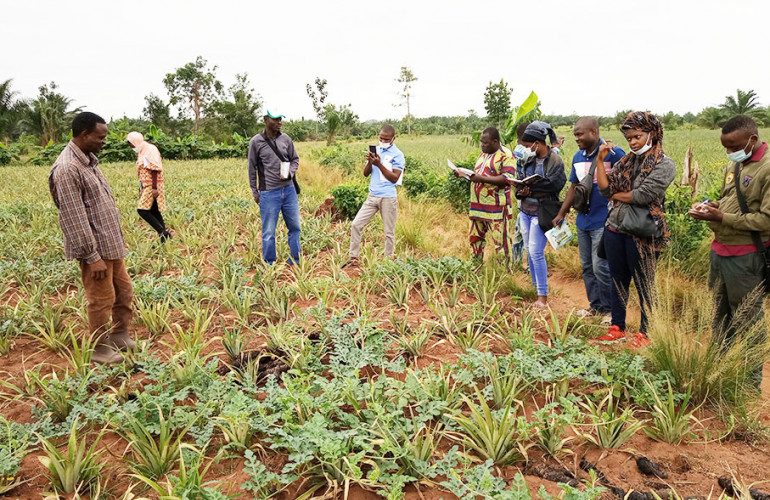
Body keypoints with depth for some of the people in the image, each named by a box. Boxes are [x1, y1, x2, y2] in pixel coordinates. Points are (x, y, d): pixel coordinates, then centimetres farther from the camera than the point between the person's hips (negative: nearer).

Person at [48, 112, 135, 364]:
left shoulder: (88, 159, 9)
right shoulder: (67, 169, -21)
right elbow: (74, 219, -22)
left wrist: (118, 237, 18)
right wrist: (93, 256, -21)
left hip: (111, 244, 9)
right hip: (95, 248, -9)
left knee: (124, 291, 17)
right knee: (102, 299, 4)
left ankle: (120, 336, 33)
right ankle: (100, 349, 20)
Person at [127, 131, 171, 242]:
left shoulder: (150, 150, -12)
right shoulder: (141, 152, 16)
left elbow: (154, 170, -19)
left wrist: (154, 188, -24)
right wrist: (141, 188, 21)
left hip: (152, 186, -9)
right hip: (146, 186, 9)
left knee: (142, 210, -13)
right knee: (154, 211, 8)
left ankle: (162, 232, -9)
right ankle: (164, 234, 12)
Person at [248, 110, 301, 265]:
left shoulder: (286, 139, 4)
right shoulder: (256, 141, -5)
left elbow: (295, 159, 13)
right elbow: (252, 168, 1)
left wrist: (290, 173, -8)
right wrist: (255, 192, 2)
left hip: (289, 190, 4)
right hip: (269, 193, -4)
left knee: (295, 227, 12)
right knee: (269, 232, 2)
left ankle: (295, 262, 27)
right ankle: (269, 265, 17)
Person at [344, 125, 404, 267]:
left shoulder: (397, 155, -5)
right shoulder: (375, 150, 10)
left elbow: (395, 178, -12)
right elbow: (366, 173, 10)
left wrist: (379, 164, -18)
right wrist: (370, 162, -10)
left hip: (388, 198, -5)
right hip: (372, 196, 5)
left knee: (389, 232, 4)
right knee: (356, 224, -1)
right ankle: (354, 258, 8)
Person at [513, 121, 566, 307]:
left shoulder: (555, 161, -12)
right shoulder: (528, 159, 8)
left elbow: (553, 185, -20)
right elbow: (519, 180, 11)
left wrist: (529, 187, -17)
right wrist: (520, 191, -10)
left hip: (541, 212, -7)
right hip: (525, 210, 7)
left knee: (536, 252, -10)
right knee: (529, 251, 13)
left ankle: (542, 297, -3)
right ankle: (535, 287, 27)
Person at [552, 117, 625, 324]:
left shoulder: (613, 153, -11)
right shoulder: (578, 157, 11)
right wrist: (561, 214, 16)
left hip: (603, 221, -7)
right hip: (583, 220, 7)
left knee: (600, 267, -6)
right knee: (587, 267, 13)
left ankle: (610, 309, 10)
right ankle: (595, 305, 27)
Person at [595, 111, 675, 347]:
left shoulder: (664, 164, -7)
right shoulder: (625, 162, 12)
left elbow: (643, 195, -18)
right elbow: (605, 189, 1)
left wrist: (615, 195, -5)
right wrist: (600, 161, -5)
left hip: (642, 233, -6)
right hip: (615, 228, 6)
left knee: (644, 284, 5)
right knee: (618, 280, 15)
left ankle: (646, 332, 20)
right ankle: (617, 326, 29)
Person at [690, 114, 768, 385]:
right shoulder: (735, 164, 10)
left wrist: (722, 217, -21)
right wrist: (711, 205, 2)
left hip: (746, 257, -8)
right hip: (720, 249, 8)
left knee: (747, 320, 4)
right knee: (721, 314, 18)